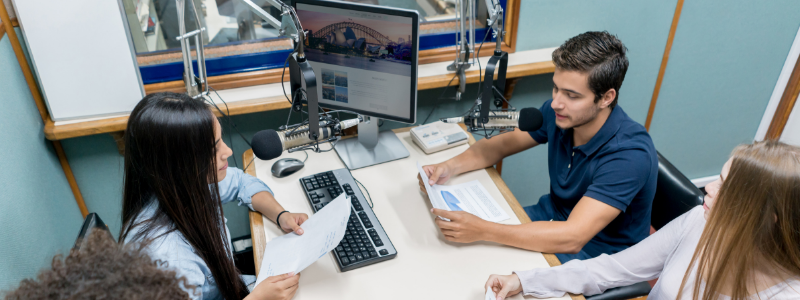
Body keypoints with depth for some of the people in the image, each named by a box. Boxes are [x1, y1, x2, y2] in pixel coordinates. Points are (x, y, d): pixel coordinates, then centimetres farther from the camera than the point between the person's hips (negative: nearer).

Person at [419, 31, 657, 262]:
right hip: (553, 216, 6)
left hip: (592, 254, -6)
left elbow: (571, 238, -38)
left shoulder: (630, 154, -31)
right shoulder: (557, 113, -11)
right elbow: (500, 145, 4)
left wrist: (482, 231, -44)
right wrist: (450, 167, -15)